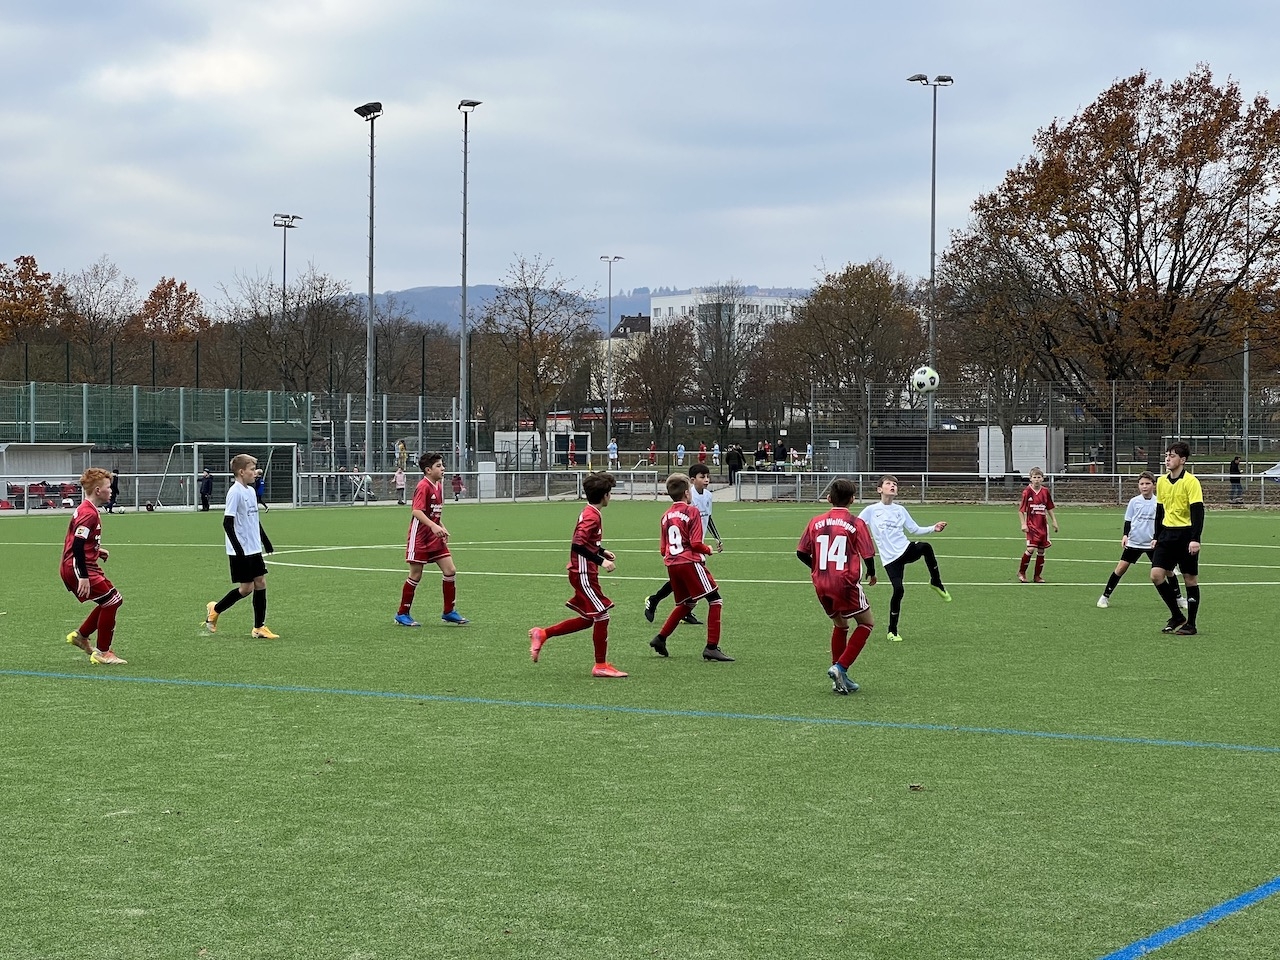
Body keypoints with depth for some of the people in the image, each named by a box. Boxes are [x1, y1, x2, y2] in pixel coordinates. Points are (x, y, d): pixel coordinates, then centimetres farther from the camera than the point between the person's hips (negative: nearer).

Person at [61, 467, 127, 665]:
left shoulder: (86, 510, 14)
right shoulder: (89, 514, -18)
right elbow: (77, 546, -25)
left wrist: (97, 550, 11)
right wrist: (83, 577, -25)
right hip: (77, 568, -10)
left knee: (113, 600, 16)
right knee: (111, 601, -7)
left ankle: (81, 635, 24)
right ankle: (102, 653, 1)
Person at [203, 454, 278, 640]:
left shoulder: (251, 491, 10)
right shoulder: (235, 492, -16)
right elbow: (227, 523, -19)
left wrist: (265, 539, 27)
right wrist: (238, 549, -22)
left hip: (254, 549, 8)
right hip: (240, 551, -8)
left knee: (261, 583, 4)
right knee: (246, 588, -3)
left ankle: (259, 628, 8)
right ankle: (215, 609, 18)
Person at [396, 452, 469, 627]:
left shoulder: (439, 486, 11)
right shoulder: (424, 486, -16)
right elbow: (417, 511, -27)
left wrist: (442, 528, 13)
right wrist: (433, 526, -37)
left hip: (435, 538, 8)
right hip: (420, 538, -8)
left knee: (450, 570, 1)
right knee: (415, 576, -1)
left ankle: (448, 612, 10)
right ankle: (402, 614, 12)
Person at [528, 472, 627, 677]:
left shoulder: (590, 513, 12)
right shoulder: (592, 516, -18)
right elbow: (578, 544, -28)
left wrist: (602, 552, 14)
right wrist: (601, 561, -27)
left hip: (584, 574, 10)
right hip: (584, 574, -10)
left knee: (587, 619, 16)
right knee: (601, 616, -4)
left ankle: (542, 634, 22)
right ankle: (601, 665, 4)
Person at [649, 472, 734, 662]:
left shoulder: (666, 516, 13)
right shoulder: (692, 511, -6)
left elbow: (663, 550, 14)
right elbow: (696, 544, -12)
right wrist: (708, 550, 7)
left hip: (671, 564, 7)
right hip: (690, 562, -7)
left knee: (686, 604, 25)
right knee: (715, 601, -1)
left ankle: (660, 639, 20)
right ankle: (711, 647, -8)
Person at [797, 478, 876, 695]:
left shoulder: (816, 522, 4)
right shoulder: (856, 524, -7)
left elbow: (801, 553, 5)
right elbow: (867, 555, -8)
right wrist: (871, 574, 13)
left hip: (821, 584, 5)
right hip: (846, 583, -5)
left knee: (840, 625, 22)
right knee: (867, 623, 11)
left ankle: (840, 679, 20)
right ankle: (840, 667, -4)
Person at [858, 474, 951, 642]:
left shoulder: (900, 510, 13)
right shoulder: (871, 510, 3)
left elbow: (915, 529, 16)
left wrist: (934, 528, 2)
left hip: (906, 550, 2)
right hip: (890, 558, -2)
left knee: (925, 547, -31)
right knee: (898, 590, -17)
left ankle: (936, 583, -11)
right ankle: (892, 631, 3)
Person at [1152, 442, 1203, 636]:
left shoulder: (1191, 482, -10)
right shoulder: (1161, 482, 9)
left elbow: (1197, 511, -16)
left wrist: (1195, 539, -23)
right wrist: (1157, 537, 18)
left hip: (1186, 534, -6)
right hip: (1167, 534, 6)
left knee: (1190, 578, 1)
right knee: (1156, 574, -5)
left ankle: (1191, 624, 10)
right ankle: (1176, 616, 10)